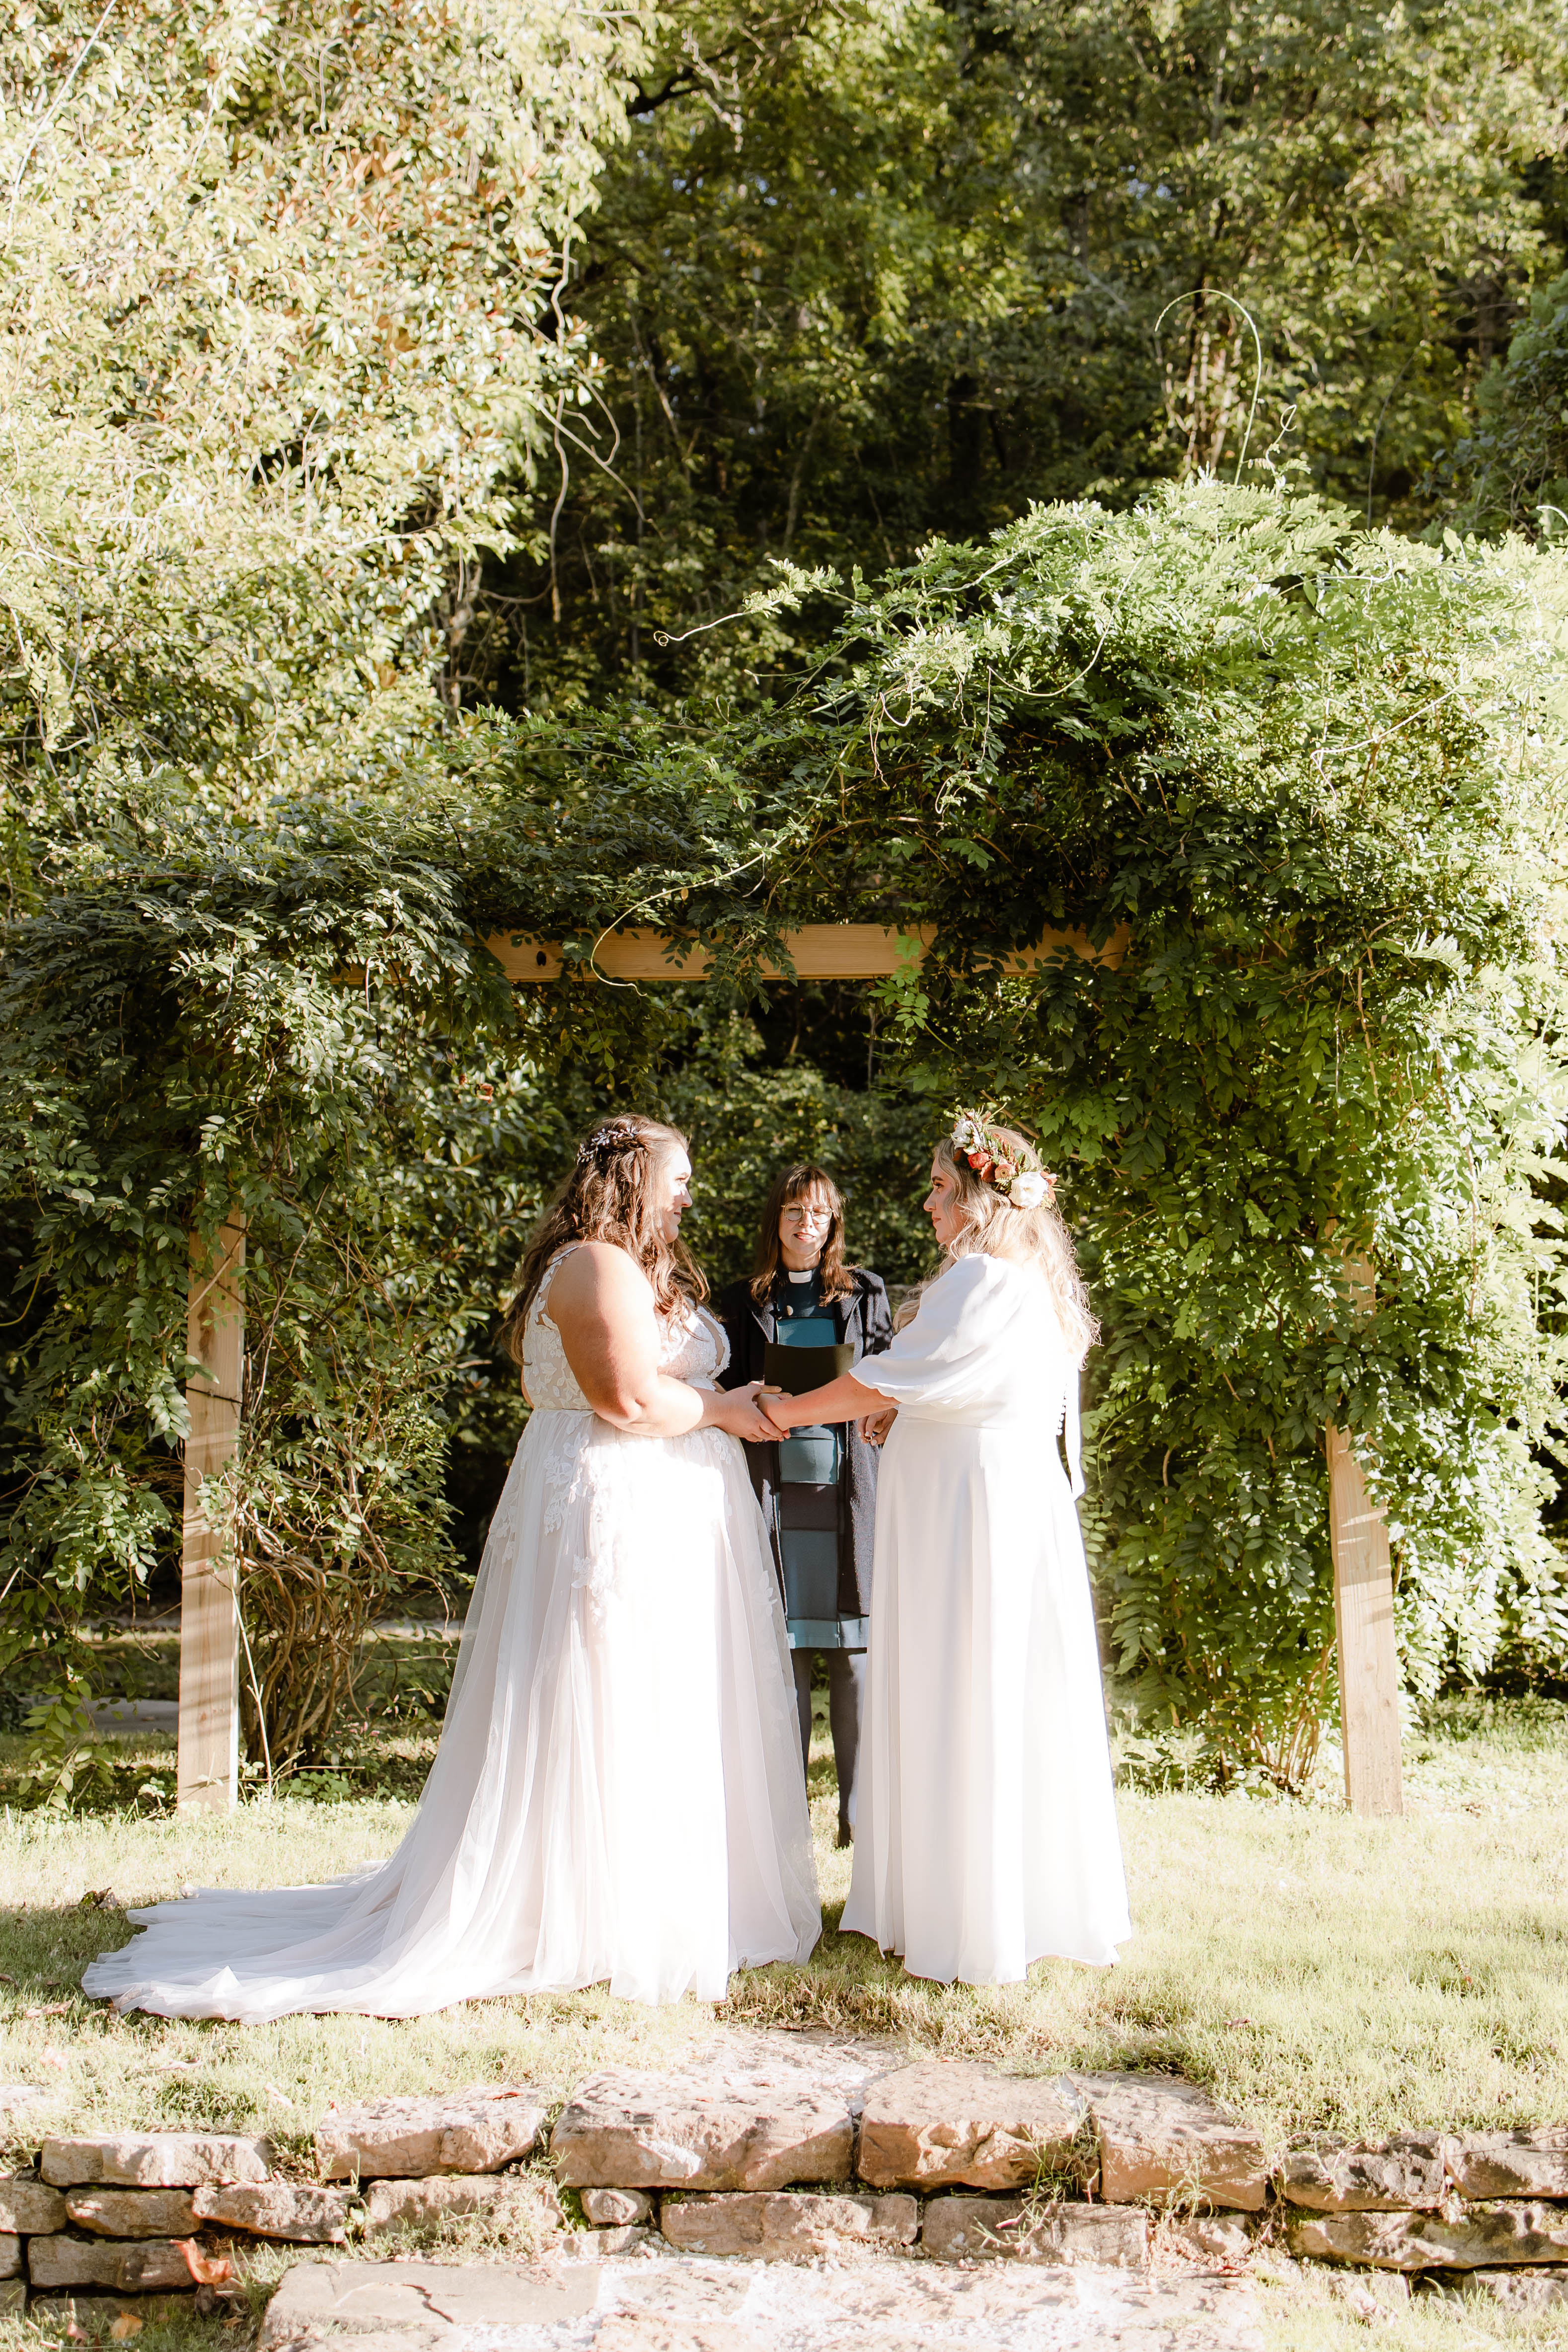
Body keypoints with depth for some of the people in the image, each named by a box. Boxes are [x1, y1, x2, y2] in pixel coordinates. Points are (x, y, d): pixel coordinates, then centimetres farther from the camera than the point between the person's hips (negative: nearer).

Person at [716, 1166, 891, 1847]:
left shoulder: (864, 1293, 14)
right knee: (784, 1650, -1)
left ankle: (857, 1810, 5)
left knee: (854, 1653, -3)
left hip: (849, 1484, 0)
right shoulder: (743, 1302, 14)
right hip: (774, 1486, 0)